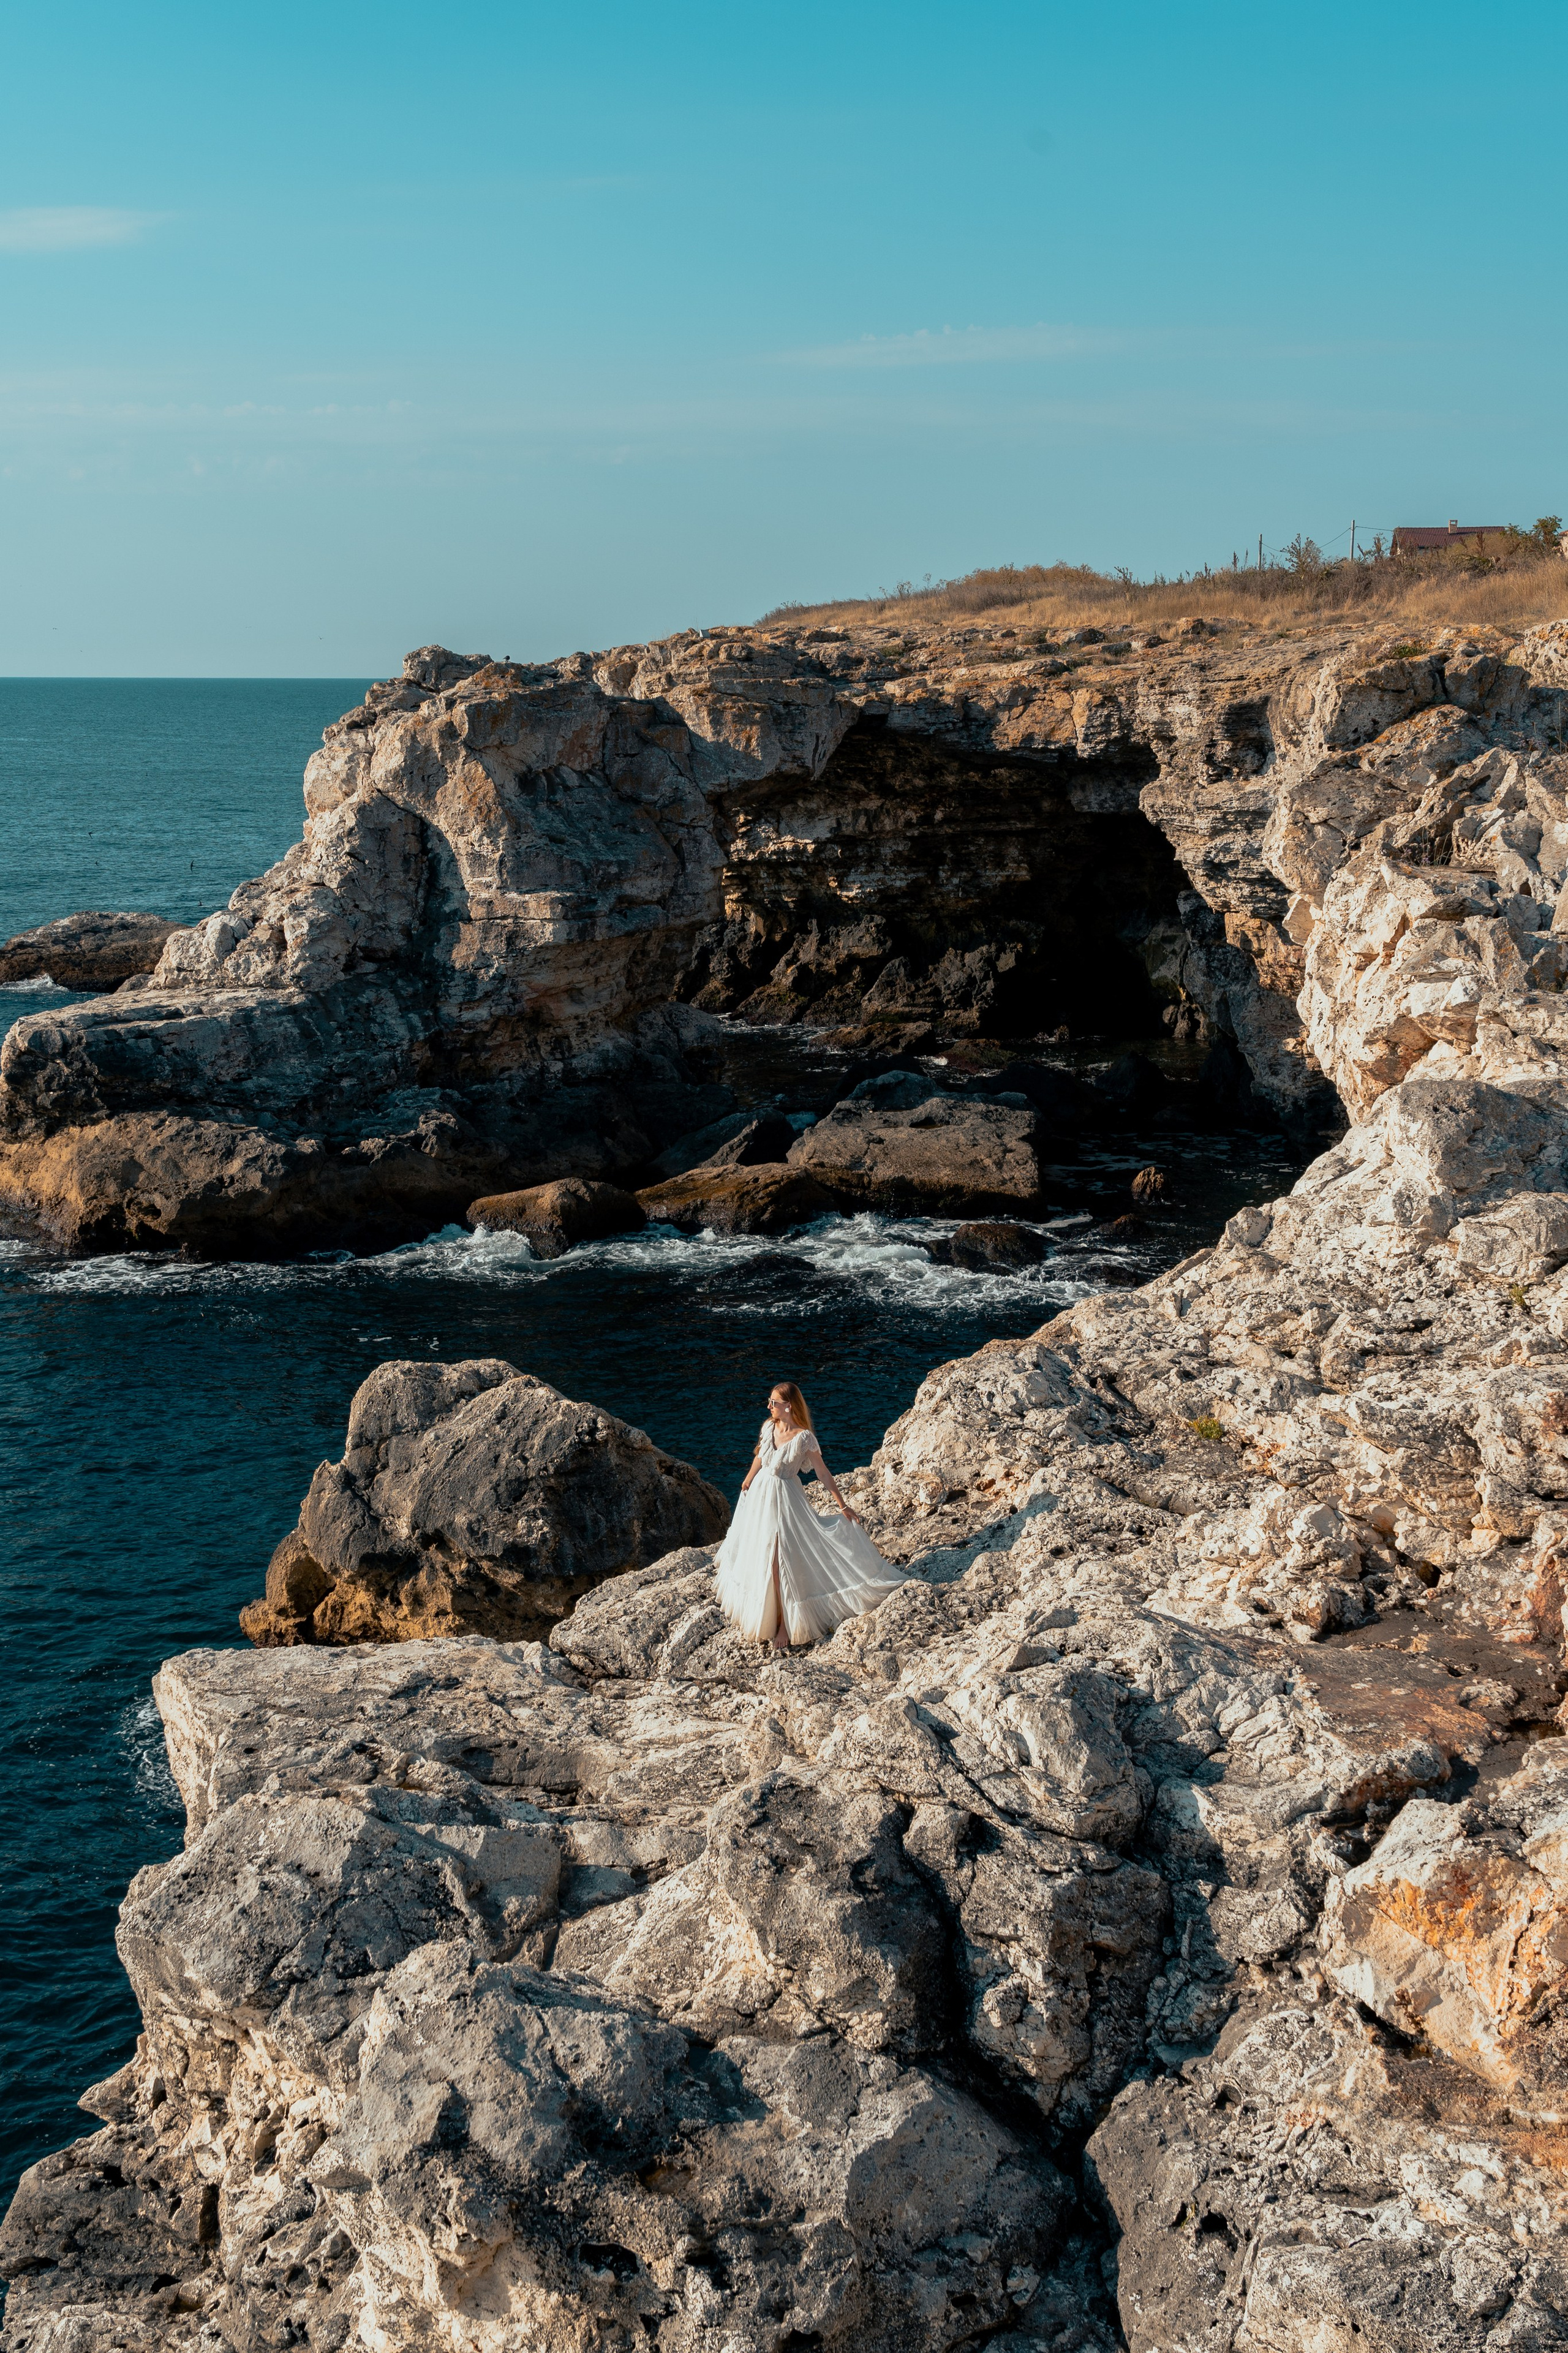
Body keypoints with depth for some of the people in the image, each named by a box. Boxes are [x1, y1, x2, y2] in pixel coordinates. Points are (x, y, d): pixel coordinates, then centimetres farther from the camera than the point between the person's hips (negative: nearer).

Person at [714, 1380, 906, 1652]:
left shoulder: (804, 1438, -21)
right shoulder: (769, 1427, -4)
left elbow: (823, 1473, -15)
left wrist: (843, 1507, -13)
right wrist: (748, 1480, 28)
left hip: (783, 1500, -6)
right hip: (760, 1494, 6)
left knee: (777, 1561, -8)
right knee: (755, 1552, 19)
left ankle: (784, 1624, 2)